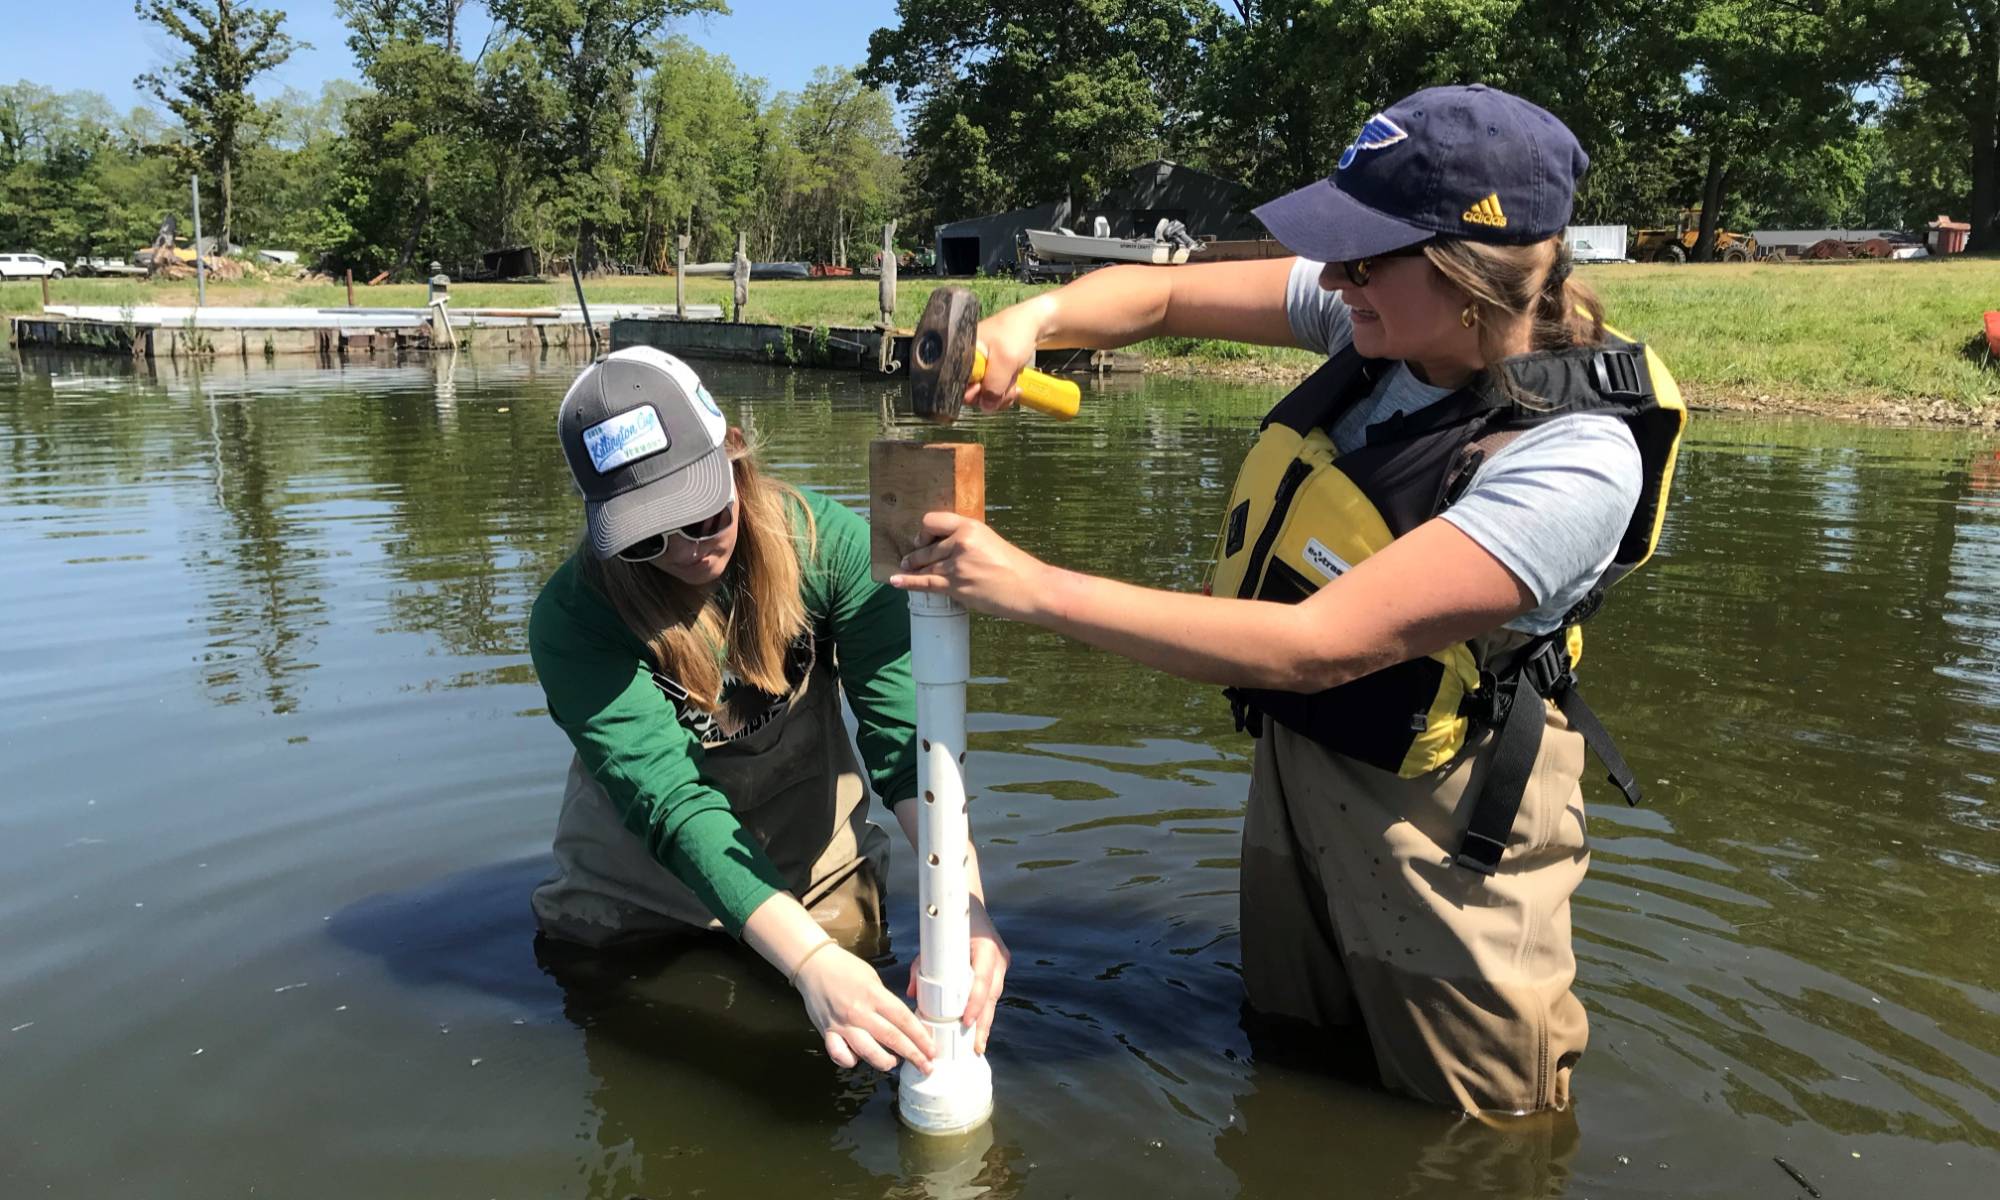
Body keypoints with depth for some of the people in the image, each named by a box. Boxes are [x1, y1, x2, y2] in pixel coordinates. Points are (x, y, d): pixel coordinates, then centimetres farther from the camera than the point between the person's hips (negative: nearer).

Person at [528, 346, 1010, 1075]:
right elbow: (671, 803, -38)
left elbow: (905, 728, -31)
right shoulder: (574, 621, -29)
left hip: (815, 857, 1)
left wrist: (963, 897, -46)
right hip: (645, 879, -1)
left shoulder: (824, 542, -24)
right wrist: (812, 962, -49)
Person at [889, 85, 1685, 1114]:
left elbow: (1310, 646, -36)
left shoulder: (1573, 462, -32)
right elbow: (1156, 294, -2)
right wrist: (1033, 318, -24)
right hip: (1293, 759, 7)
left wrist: (1034, 588, -35)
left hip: (1431, 813, -6)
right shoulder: (1392, 316, -11)